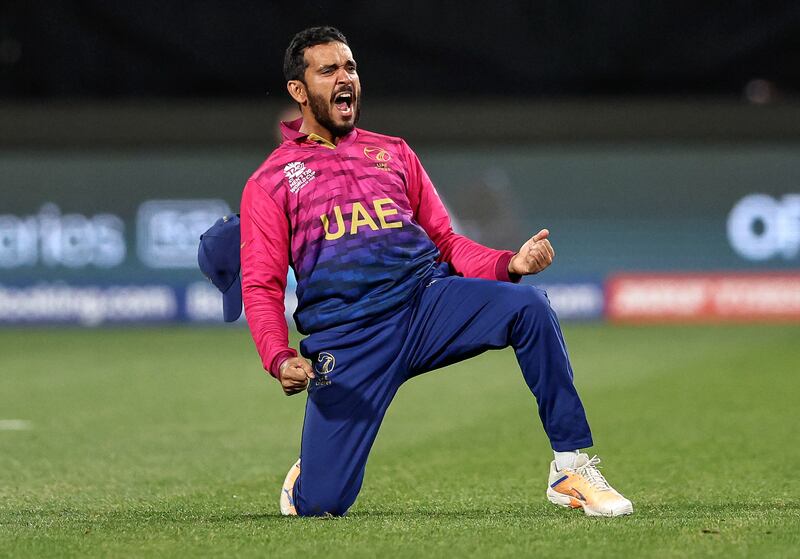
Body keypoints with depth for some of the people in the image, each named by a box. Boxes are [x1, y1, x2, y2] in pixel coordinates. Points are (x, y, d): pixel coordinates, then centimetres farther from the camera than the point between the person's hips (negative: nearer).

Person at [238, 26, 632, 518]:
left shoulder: (394, 153, 21)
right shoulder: (270, 182, 10)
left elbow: (446, 243, 17)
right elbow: (261, 287, 3)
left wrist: (510, 264, -3)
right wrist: (280, 359, -16)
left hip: (428, 299, 3)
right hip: (345, 337, -3)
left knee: (528, 305, -28)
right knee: (319, 504, -15)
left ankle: (571, 468, -21)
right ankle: (311, 471, 25)